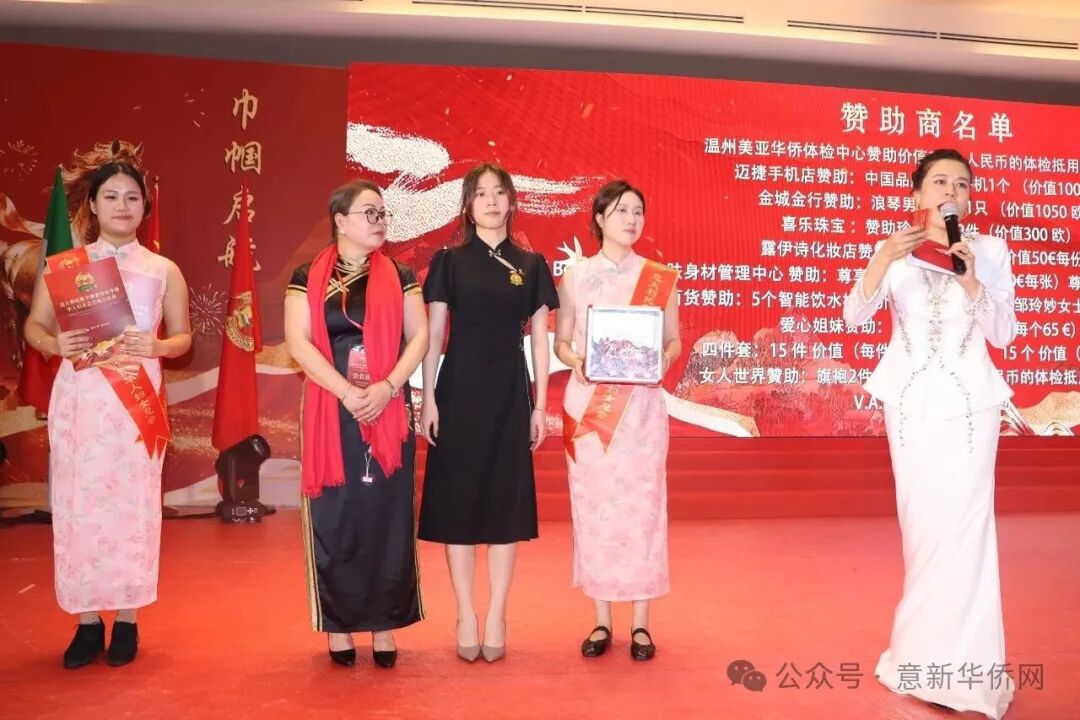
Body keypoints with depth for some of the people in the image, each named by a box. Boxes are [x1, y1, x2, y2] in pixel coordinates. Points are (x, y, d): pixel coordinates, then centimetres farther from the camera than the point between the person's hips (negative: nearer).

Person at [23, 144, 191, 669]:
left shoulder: (163, 270, 6)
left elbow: (183, 337, 10)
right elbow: (34, 325, 8)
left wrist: (156, 346, -12)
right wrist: (55, 344, -13)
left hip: (136, 402, 0)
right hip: (78, 399, 1)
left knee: (131, 506, 2)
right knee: (77, 506, 3)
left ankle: (126, 620, 16)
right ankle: (87, 621, 16)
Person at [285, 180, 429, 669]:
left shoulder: (399, 277, 9)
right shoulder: (308, 278, 3)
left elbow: (419, 335, 2)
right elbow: (298, 342, -6)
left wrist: (388, 386, -14)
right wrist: (347, 393, -17)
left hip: (390, 410, 1)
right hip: (331, 413, -1)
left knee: (387, 515, 3)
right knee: (335, 516, 2)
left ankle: (384, 625, 13)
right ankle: (339, 623, 15)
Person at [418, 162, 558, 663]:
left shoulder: (530, 265, 7)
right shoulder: (450, 261, 3)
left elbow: (539, 339, 6)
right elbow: (433, 335, 1)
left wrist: (540, 405, 2)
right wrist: (428, 399, -6)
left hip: (510, 394, 1)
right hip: (460, 390, -1)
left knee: (505, 501, 4)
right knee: (458, 499, 2)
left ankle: (497, 616, 15)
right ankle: (465, 615, 14)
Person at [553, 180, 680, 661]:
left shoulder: (660, 277, 5)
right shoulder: (575, 276, 5)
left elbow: (674, 340, 8)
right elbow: (560, 340, 7)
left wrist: (663, 359, -13)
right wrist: (576, 361, -13)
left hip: (641, 406, 0)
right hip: (588, 407, 0)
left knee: (642, 507, 0)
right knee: (593, 508, 3)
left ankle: (641, 623, 12)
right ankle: (602, 621, 15)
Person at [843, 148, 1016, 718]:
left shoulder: (990, 250, 4)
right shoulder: (894, 250, 3)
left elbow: (1003, 335, -2)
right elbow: (854, 316, -10)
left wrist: (970, 279, -15)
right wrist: (884, 259, -24)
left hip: (969, 400, -1)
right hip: (910, 400, 1)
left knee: (960, 524, -6)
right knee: (922, 523, 7)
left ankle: (956, 666, 9)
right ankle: (930, 656, 23)